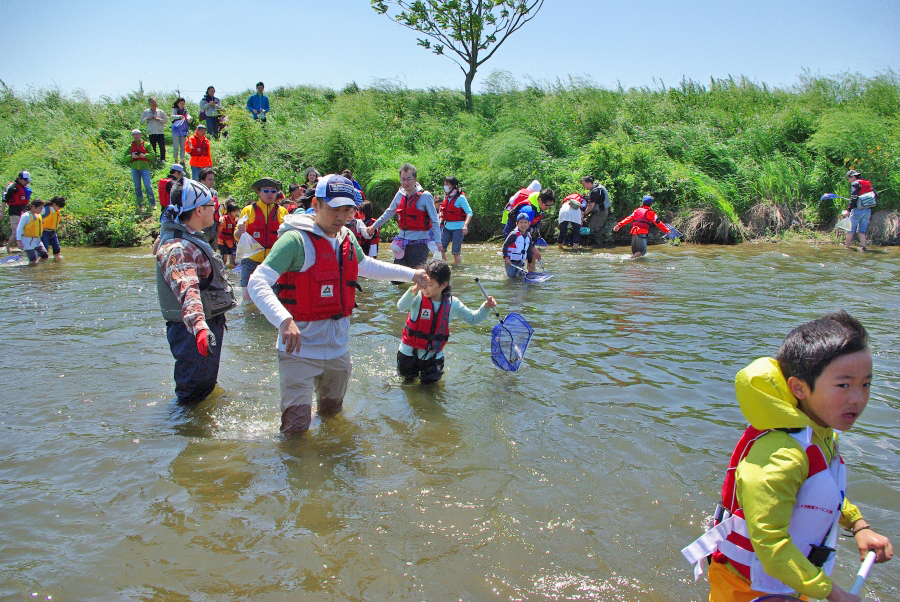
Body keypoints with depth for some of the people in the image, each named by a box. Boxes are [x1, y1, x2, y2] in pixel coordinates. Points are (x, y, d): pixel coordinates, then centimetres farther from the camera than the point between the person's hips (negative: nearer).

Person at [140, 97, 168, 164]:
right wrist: (148, 119, -7)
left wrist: (159, 119, -9)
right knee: (153, 147, 2)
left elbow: (166, 120, 5)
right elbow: (142, 121, 11)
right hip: (151, 133, 1)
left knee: (162, 147, -9)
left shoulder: (161, 112, 8)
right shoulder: (146, 112, 10)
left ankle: (163, 159, -1)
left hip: (160, 132, -1)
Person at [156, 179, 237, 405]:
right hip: (194, 331, -11)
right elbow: (187, 290, -45)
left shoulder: (192, 238, 9)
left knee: (207, 387, 26)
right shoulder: (177, 248, -27)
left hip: (210, 326, 11)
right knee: (193, 396, -1)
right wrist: (199, 327, -60)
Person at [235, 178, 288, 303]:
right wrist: (240, 231, -18)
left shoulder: (282, 212, 10)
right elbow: (237, 236, 5)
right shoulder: (248, 210, 4)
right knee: (248, 297, -10)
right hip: (252, 259, -1)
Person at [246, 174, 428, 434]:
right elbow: (257, 283, -26)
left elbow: (366, 266, 28)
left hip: (338, 348, 7)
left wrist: (411, 274, 27)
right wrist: (284, 320, -41)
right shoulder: (296, 240, -17)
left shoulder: (348, 239, 6)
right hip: (300, 348, -7)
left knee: (332, 413, 23)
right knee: (296, 427, -6)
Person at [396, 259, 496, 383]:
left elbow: (473, 318, 0)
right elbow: (401, 307, -40)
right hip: (409, 353, -1)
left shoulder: (452, 303, -11)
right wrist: (414, 290, -57)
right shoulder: (419, 298, -20)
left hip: (434, 355, 1)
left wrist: (486, 307, -18)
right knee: (408, 378, 18)